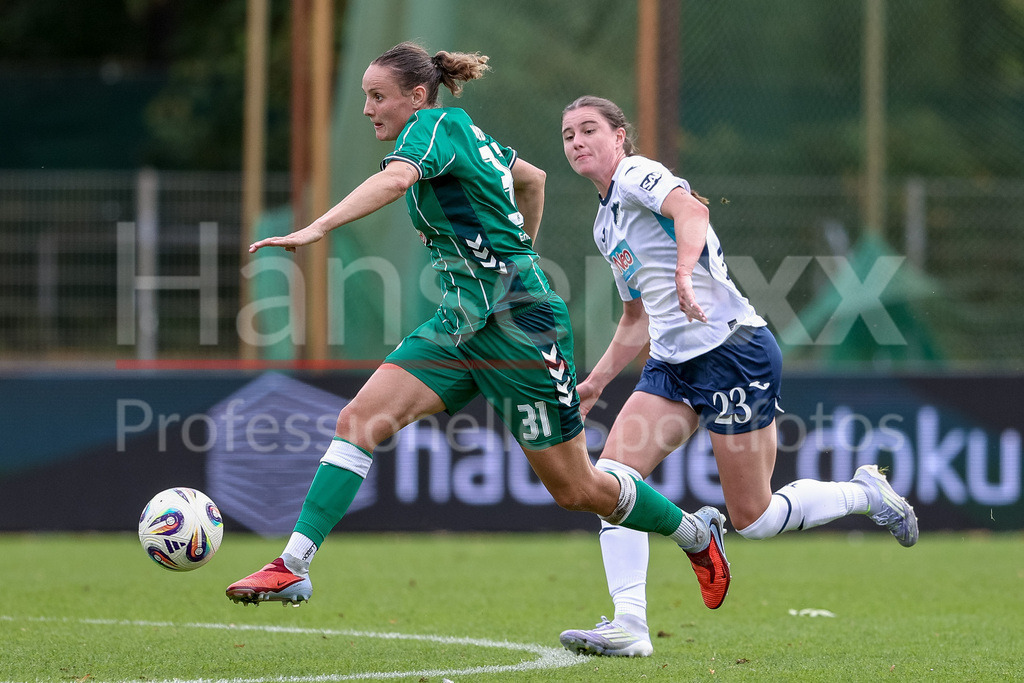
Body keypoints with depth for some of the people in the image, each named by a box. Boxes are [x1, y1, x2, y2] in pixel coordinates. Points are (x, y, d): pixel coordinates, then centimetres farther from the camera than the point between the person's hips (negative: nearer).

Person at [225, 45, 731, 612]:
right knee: (360, 419, -12)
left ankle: (697, 534, 27)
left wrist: (316, 228, -47)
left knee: (576, 490, 4)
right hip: (461, 323, 9)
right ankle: (293, 566, -17)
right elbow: (532, 178, 27)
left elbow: (395, 180, -35)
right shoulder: (463, 133, 11)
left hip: (519, 323, -9)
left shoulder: (435, 125, -13)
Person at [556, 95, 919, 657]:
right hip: (672, 363, 9)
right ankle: (629, 624, -16)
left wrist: (684, 273, -46)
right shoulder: (606, 224, 20)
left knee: (753, 520, -3)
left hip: (732, 348, -9)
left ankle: (865, 492, 21)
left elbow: (691, 210, -29)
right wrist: (595, 383, 24)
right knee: (612, 474, -13)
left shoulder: (636, 173, -6)